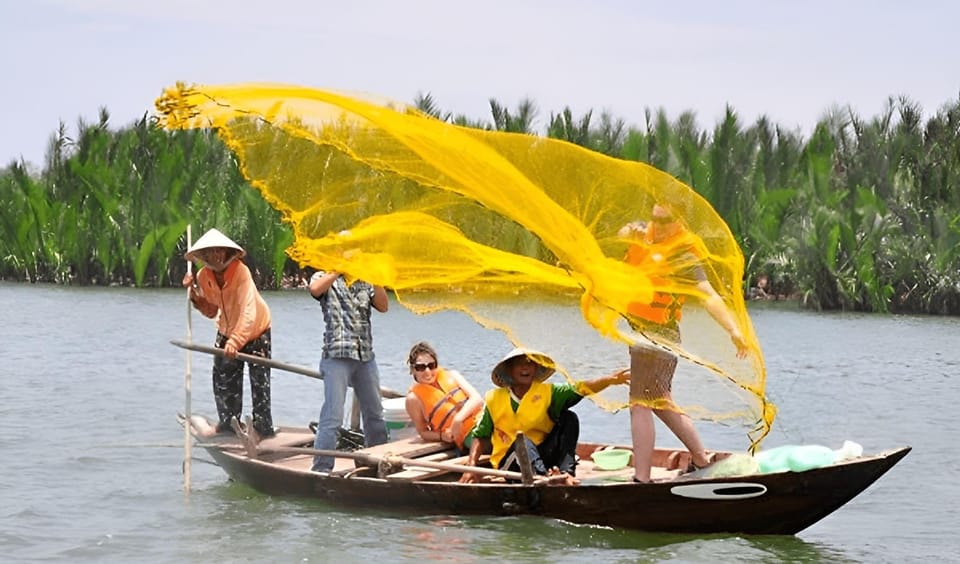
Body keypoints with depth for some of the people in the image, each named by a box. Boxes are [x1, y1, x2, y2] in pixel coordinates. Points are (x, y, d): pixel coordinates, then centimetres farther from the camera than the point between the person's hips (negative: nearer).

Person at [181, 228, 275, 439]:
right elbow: (211, 311, -2)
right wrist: (195, 293, -18)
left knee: (259, 380, -5)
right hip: (227, 331, 5)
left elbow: (248, 312, -41)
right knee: (224, 378, 6)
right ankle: (228, 423, 19)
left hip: (256, 331, -5)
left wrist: (236, 341, -52)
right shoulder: (204, 276, -12)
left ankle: (263, 427, 1)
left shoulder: (240, 271, -31)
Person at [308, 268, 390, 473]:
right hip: (337, 356, -6)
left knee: (375, 415, 13)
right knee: (332, 417, -11)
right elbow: (315, 288, -19)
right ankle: (321, 470, -11)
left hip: (366, 356, 6)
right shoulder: (325, 278, 5)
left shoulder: (364, 283, 18)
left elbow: (383, 306, 4)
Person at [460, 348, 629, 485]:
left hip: (543, 455, 2)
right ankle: (544, 476, -64)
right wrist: (471, 467, -7)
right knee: (522, 440, -35)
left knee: (568, 418, -15)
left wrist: (610, 380, -27)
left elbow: (580, 389, -10)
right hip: (510, 461, -2)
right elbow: (480, 437, 8)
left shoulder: (547, 393, 5)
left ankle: (566, 472, -34)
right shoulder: (494, 399, 4)